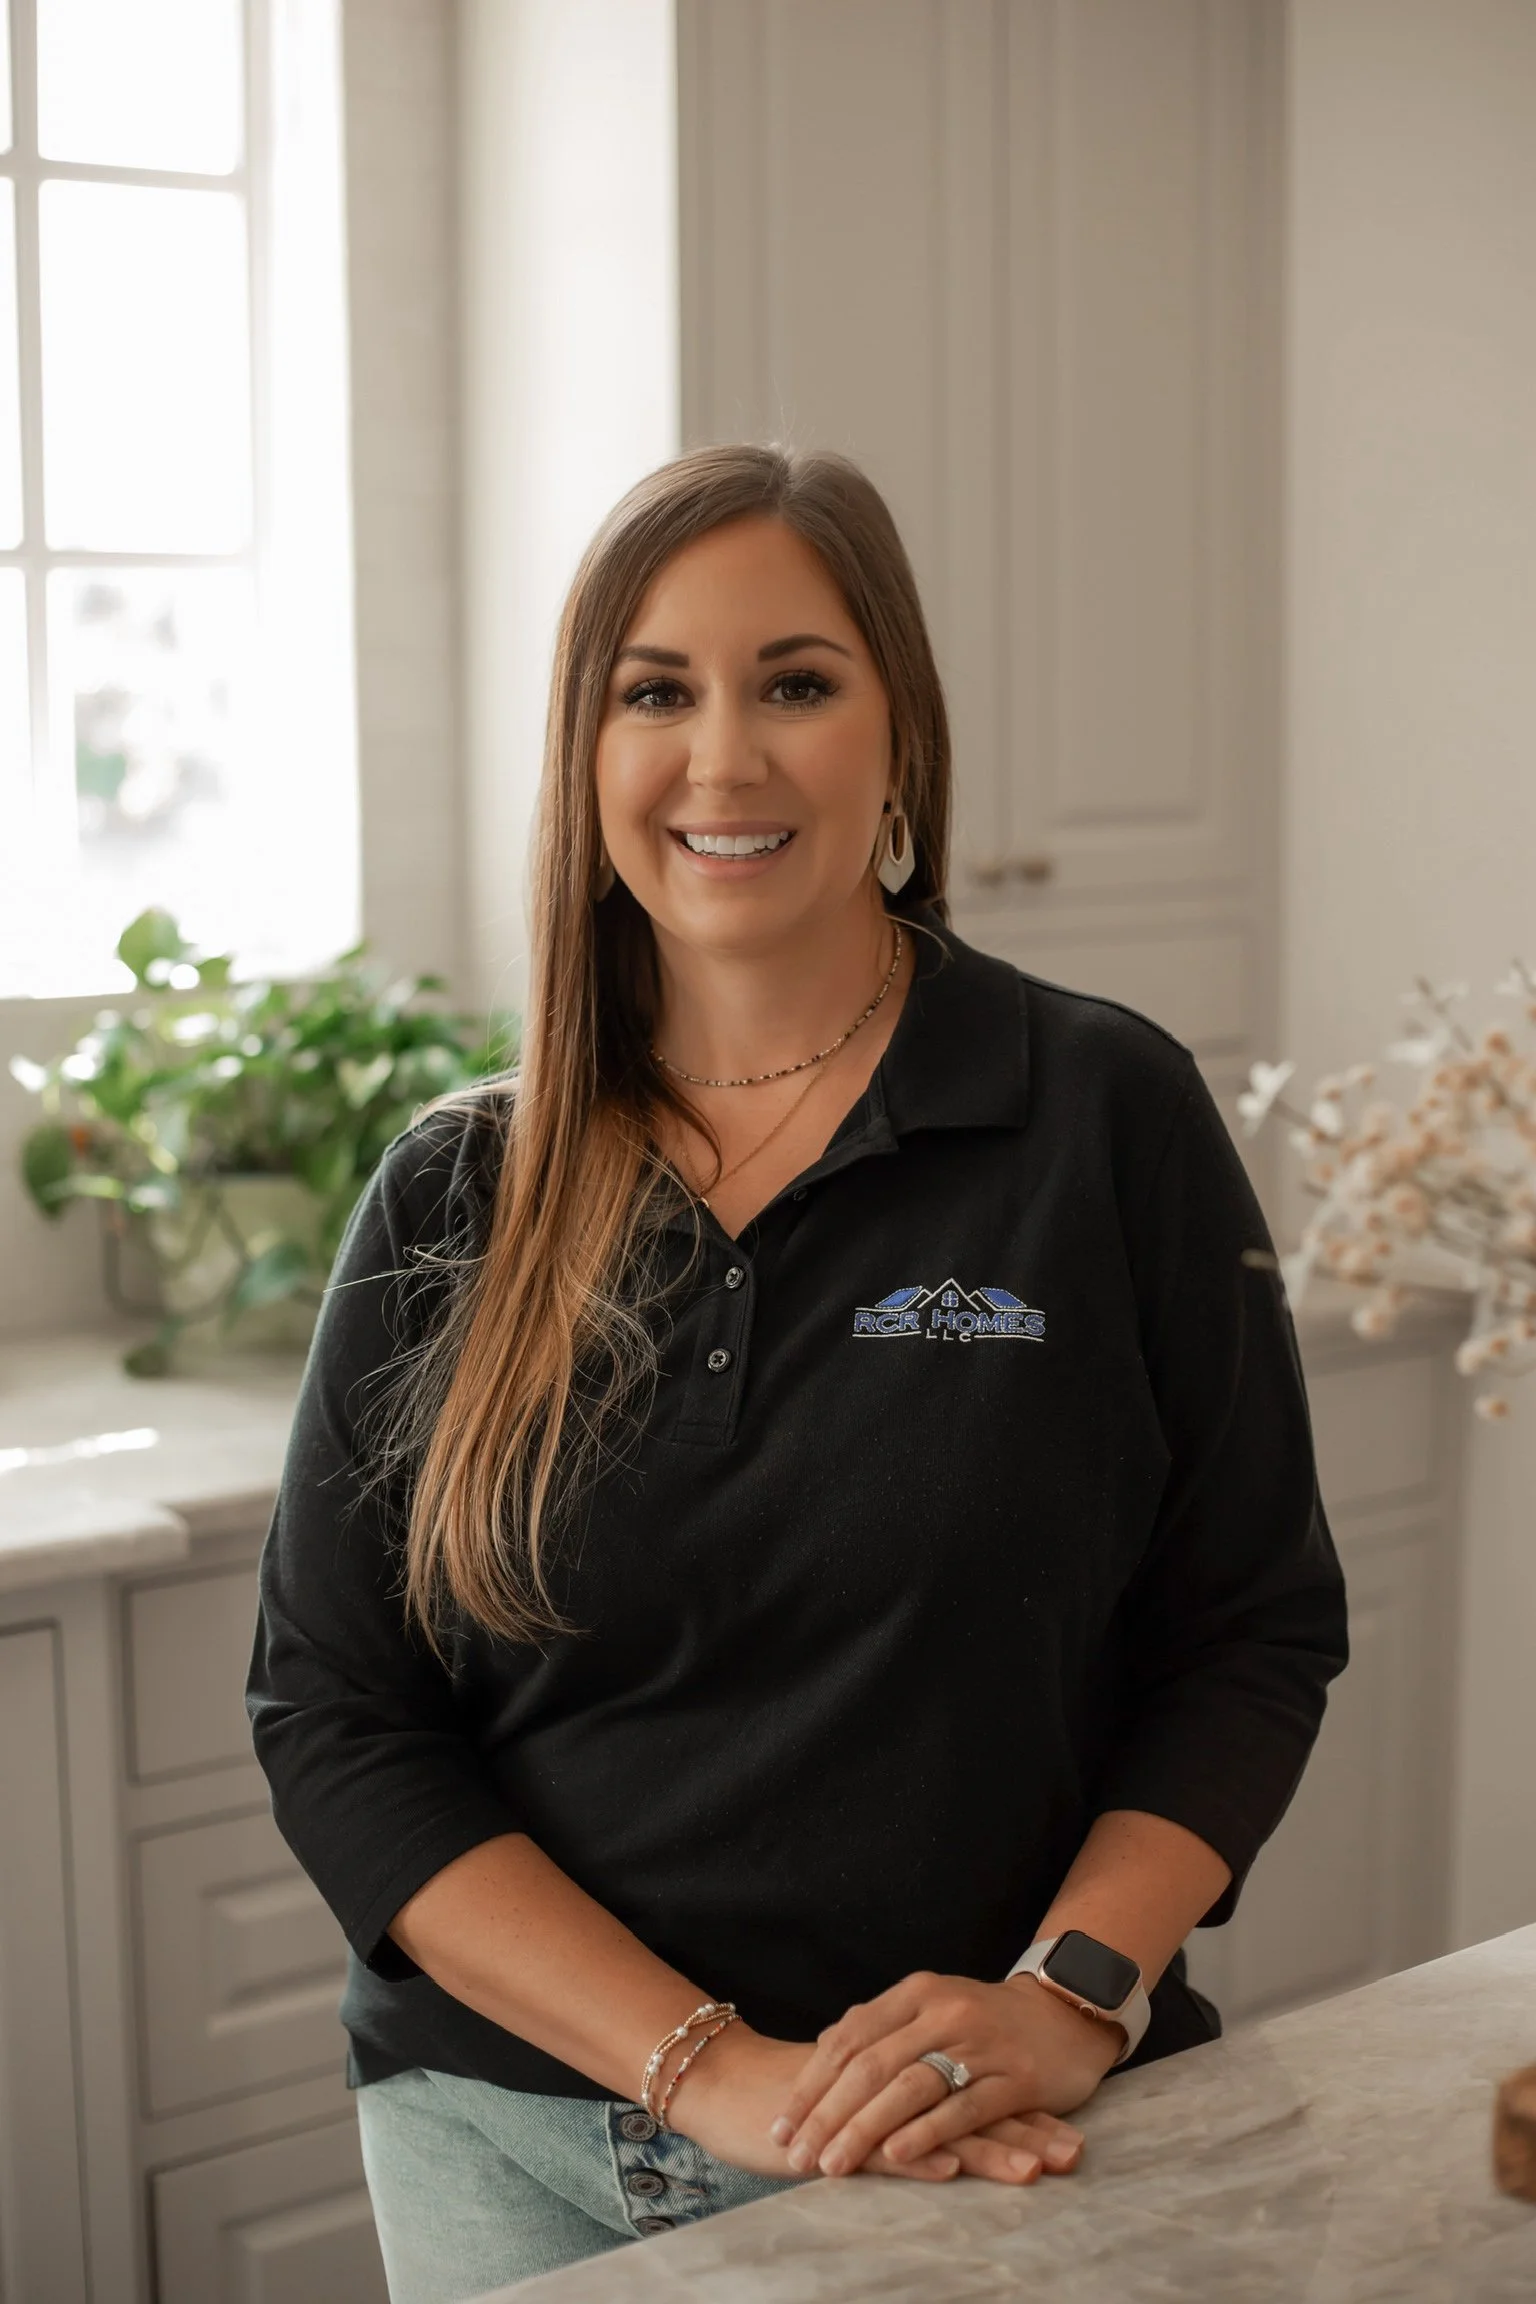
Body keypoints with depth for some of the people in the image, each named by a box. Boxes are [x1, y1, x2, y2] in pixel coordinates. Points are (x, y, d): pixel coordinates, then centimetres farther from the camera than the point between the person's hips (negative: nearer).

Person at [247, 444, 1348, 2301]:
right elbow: (330, 1715, -4)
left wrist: (1070, 2000, -17)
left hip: (1004, 2151, -1)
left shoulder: (1109, 1118, -5)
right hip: (516, 2133, 2)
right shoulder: (454, 1199, -1)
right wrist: (710, 2068, -15)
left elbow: (1254, 1631, -2)